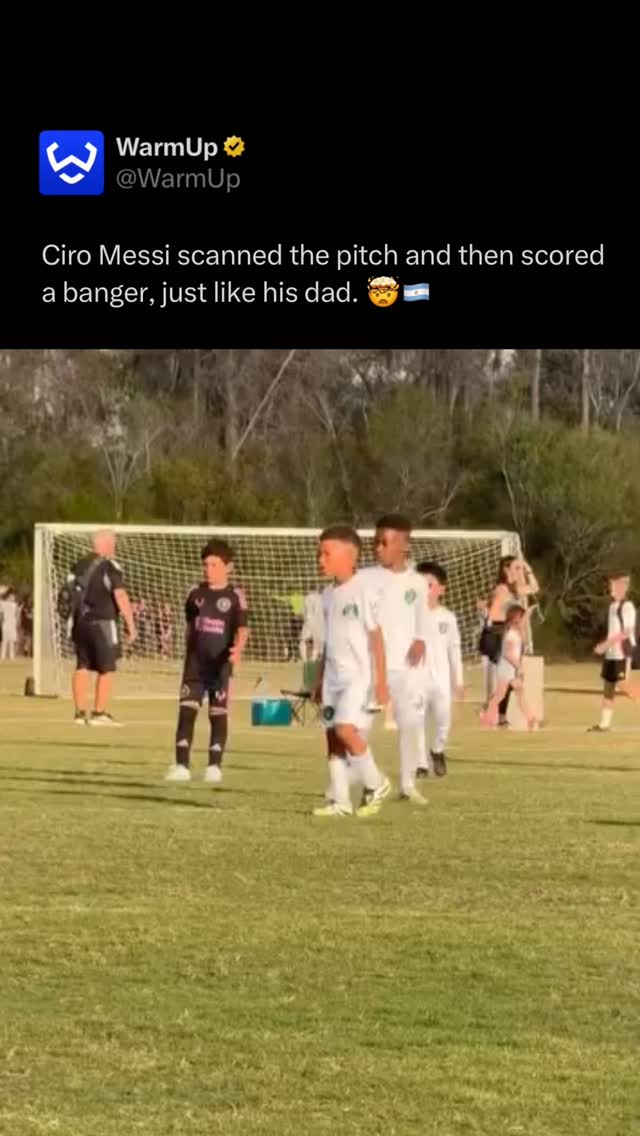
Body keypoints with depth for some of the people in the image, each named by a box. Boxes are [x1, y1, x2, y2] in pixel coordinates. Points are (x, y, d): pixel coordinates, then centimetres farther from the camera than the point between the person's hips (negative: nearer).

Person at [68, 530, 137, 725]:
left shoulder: (78, 566, 12)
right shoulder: (109, 567, -10)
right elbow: (120, 596, -18)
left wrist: (73, 625, 20)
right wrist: (131, 624, -14)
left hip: (80, 622, 7)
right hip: (102, 622, -7)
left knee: (82, 667, 10)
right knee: (106, 669, 2)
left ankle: (80, 713, 9)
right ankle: (99, 713, 1)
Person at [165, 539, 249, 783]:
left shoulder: (235, 596, -3)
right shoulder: (196, 593, 8)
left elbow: (242, 629, -9)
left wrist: (238, 648, -28)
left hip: (220, 664, -3)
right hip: (195, 663, 3)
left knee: (219, 714, 3)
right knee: (186, 711, -6)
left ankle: (215, 765, 11)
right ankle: (181, 765, -8)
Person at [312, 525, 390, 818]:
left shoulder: (363, 590, -10)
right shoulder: (328, 595, 13)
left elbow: (376, 636, -12)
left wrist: (381, 680, -15)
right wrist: (320, 680, 19)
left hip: (359, 676, -8)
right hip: (334, 676, 8)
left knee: (346, 729, -20)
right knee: (333, 735, 3)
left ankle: (375, 783, 0)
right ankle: (340, 800, 7)